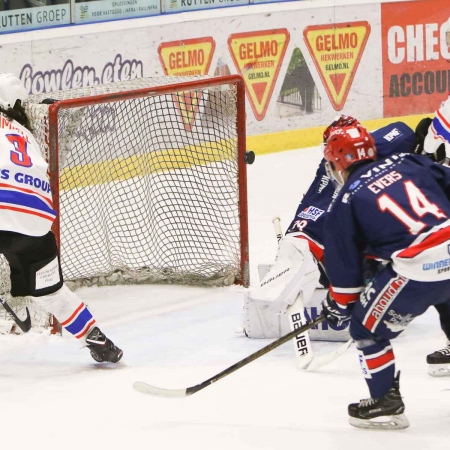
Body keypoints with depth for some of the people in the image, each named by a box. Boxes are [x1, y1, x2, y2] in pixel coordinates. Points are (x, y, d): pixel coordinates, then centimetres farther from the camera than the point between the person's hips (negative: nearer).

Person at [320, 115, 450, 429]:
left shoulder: (346, 202, 7)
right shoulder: (408, 162, 17)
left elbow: (345, 265, 11)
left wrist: (339, 305, 26)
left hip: (418, 268, -5)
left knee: (368, 329, 14)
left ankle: (386, 403, 18)